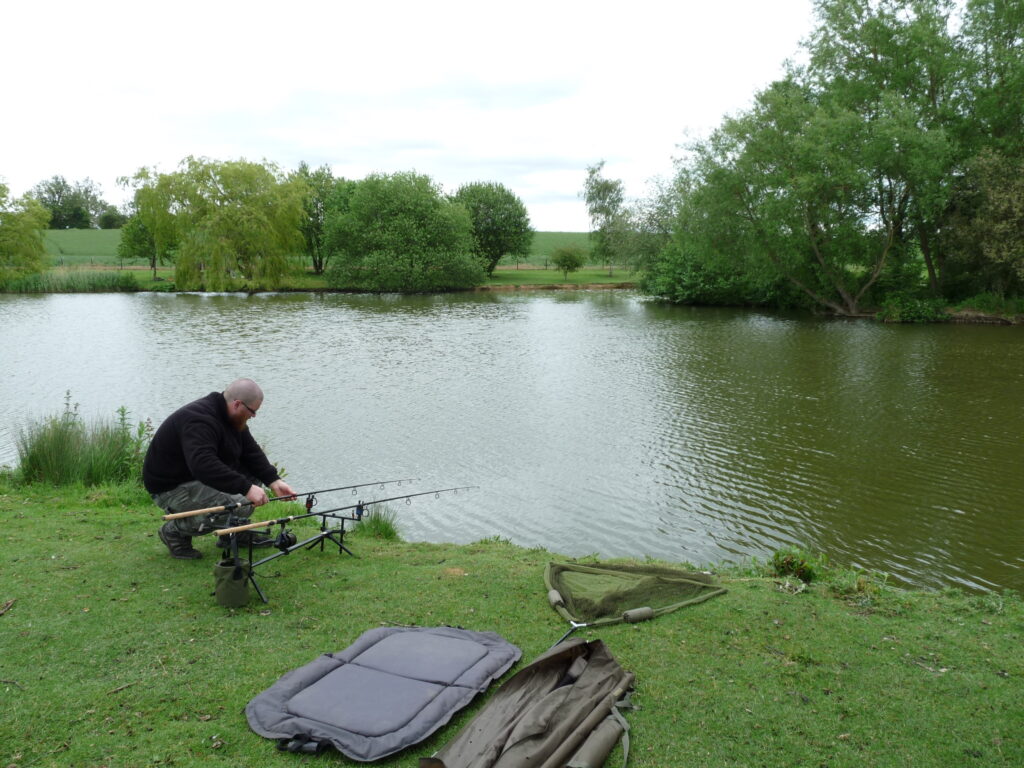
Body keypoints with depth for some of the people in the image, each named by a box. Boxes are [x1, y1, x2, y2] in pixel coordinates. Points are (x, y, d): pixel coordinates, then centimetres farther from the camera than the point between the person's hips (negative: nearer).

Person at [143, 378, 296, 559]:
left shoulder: (232, 417, 2)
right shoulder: (199, 420, -28)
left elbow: (251, 451, 4)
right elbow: (203, 464, -42)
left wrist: (274, 481, -11)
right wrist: (246, 488, -44)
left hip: (200, 478, 10)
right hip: (171, 488, -9)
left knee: (254, 473, -3)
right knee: (236, 506, -27)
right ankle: (175, 531, -6)